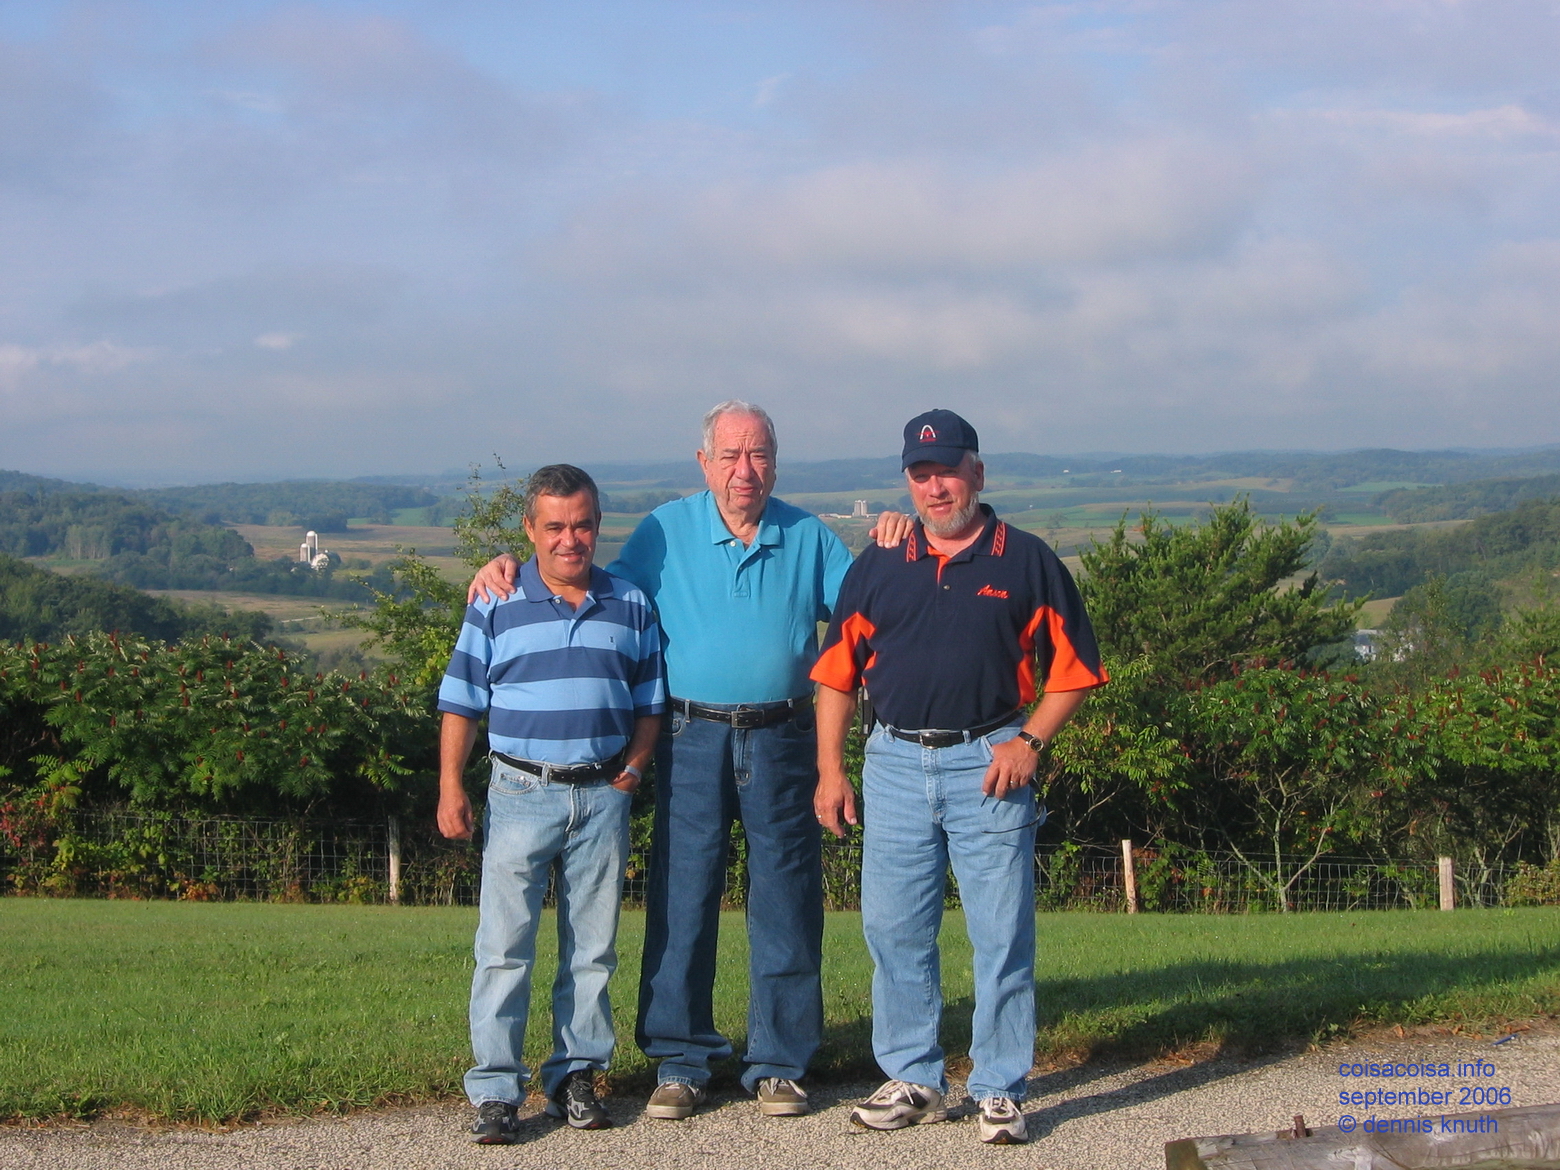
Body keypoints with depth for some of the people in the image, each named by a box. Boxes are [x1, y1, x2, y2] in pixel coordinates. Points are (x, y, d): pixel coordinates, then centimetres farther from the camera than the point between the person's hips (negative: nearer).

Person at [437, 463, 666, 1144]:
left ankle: (575, 1075, 19)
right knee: (504, 946, -4)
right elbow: (461, 703, 2)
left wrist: (633, 769, 0)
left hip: (603, 796, 2)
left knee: (592, 947, 8)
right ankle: (495, 1090, 1)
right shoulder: (496, 608, 1)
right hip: (521, 793, -2)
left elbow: (649, 702, 14)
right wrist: (450, 788, -6)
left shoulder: (631, 606, 7)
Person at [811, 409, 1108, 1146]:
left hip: (987, 765, -3)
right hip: (895, 762, 3)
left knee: (1001, 935, -1)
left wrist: (1030, 739, -9)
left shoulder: (1026, 562, 2)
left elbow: (1072, 668, 4)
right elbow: (838, 671, 11)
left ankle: (999, 1090, 10)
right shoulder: (877, 566, 9)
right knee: (894, 931, 7)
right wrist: (830, 770, 4)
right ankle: (914, 1081, 20)